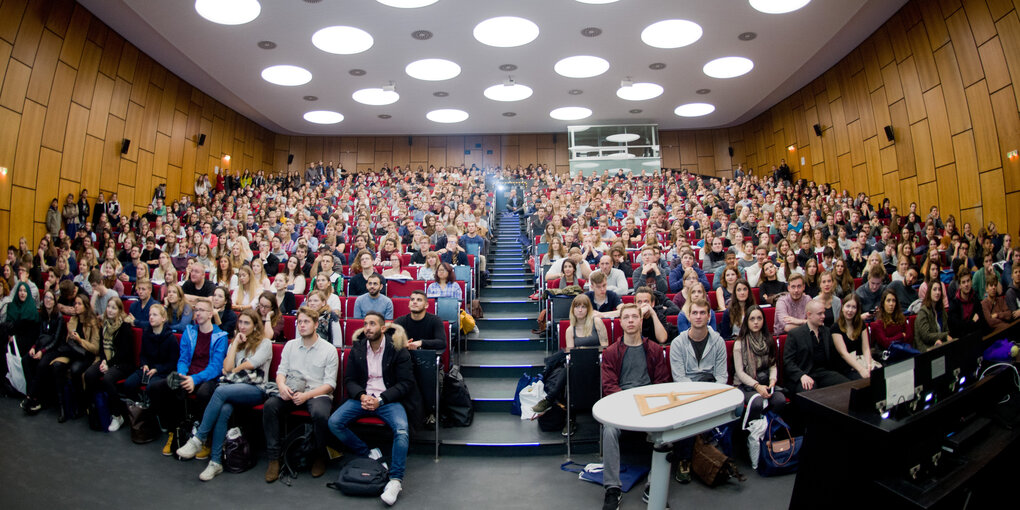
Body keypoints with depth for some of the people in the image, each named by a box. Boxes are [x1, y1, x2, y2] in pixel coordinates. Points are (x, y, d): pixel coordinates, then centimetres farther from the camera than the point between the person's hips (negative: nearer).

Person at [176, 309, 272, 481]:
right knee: (224, 410, -31)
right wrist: (236, 343, 6)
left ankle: (198, 439, -26)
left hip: (254, 389, -4)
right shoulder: (234, 342, 22)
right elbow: (227, 367, 6)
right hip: (232, 386, 4)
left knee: (221, 391, -34)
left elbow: (249, 365, -5)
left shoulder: (265, 343, 6)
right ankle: (215, 462, -28)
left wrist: (232, 371, 9)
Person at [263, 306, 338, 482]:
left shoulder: (329, 350, -1)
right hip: (291, 391, 4)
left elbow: (330, 384, -5)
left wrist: (307, 395, -18)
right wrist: (281, 385, -14)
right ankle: (274, 458, -13)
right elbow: (281, 370, 10)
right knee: (269, 406, -25)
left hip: (318, 393, -4)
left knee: (320, 413, -35)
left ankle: (319, 456, -6)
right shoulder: (290, 345, 13)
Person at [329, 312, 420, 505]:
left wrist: (380, 400, -17)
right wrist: (362, 396, -13)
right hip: (362, 397, 4)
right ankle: (369, 454, -4)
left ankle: (396, 480, -20)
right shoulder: (357, 348, 6)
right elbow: (349, 380, 8)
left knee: (402, 429, -30)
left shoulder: (398, 349, -5)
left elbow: (406, 383, -6)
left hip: (389, 399, -4)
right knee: (334, 422, -19)